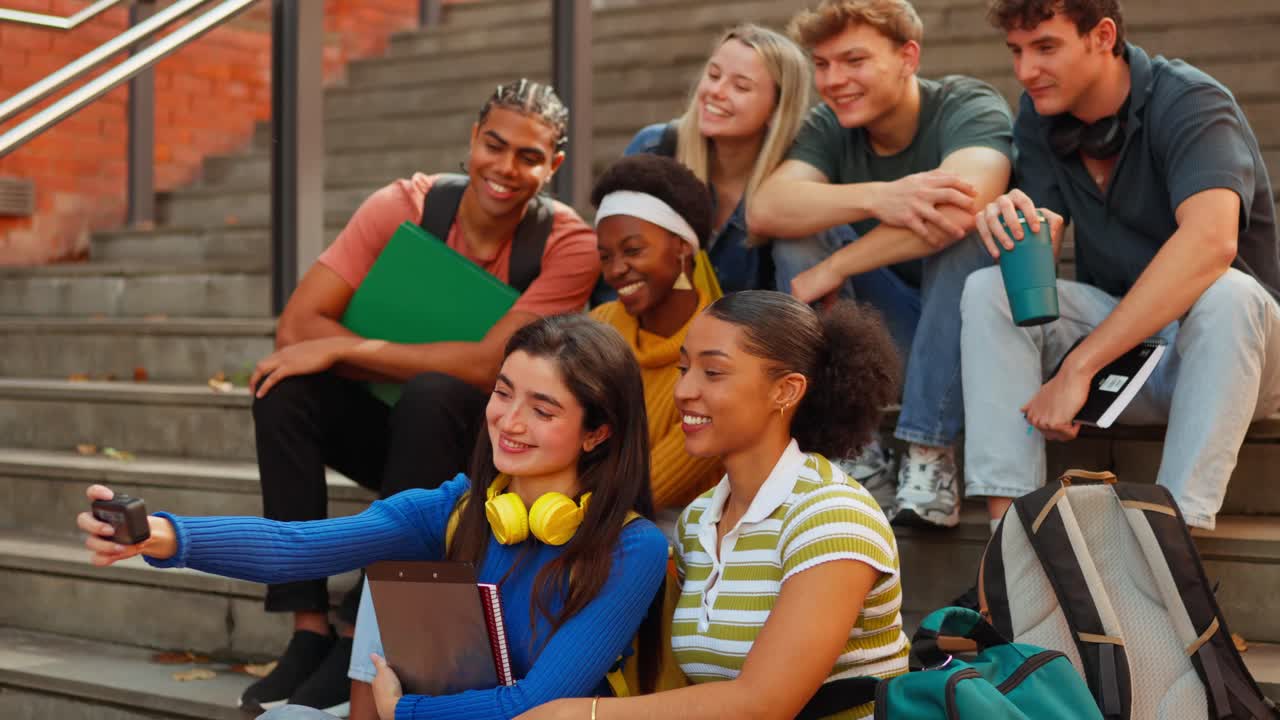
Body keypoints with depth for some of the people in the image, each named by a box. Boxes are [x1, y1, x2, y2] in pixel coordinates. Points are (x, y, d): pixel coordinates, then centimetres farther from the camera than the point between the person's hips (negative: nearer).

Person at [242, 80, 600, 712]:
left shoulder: (568, 244, -15)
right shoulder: (405, 205, -9)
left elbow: (490, 366, -26)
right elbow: (296, 325, -16)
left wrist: (343, 348, -26)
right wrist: (423, 366, -28)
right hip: (397, 427, 3)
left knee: (434, 398, -34)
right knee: (286, 388, -24)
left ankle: (358, 638, -28)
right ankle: (308, 630, -23)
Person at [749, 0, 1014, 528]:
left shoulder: (970, 108, -16)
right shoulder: (828, 128, -4)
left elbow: (961, 204, -38)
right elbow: (764, 209, -25)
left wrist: (832, 270, -32)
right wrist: (876, 197, -42)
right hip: (890, 331, 4)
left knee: (954, 228, -31)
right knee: (803, 227, -16)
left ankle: (930, 458, -28)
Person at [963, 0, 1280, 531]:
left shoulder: (1190, 103, -18)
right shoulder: (1040, 115, 0)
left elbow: (1210, 242, -36)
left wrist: (1078, 368, -38)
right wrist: (1011, 225, -31)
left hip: (1226, 345, -5)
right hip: (1114, 336, 5)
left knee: (1224, 294, -35)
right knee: (987, 291, -16)